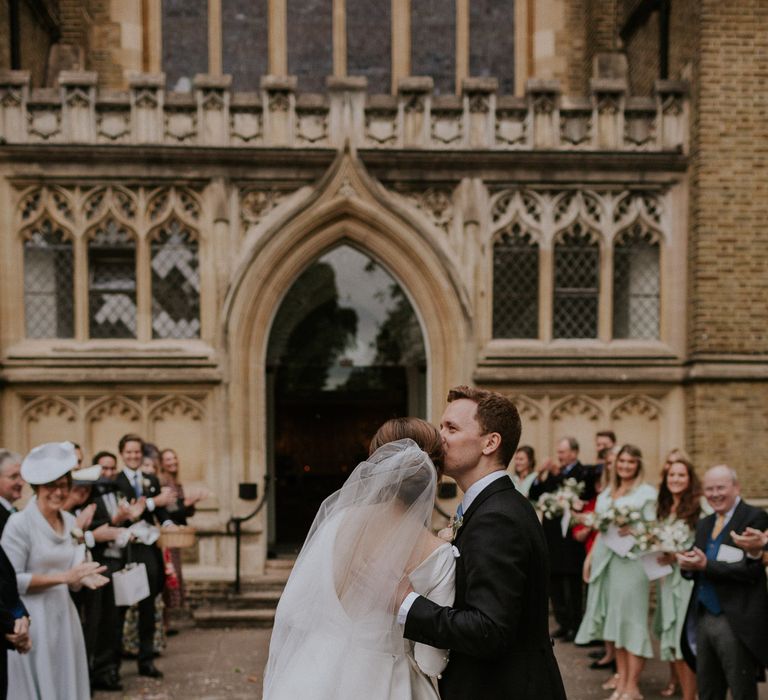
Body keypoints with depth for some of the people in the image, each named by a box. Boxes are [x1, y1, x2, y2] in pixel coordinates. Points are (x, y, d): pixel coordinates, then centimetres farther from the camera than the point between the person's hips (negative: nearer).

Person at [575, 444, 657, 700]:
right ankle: (621, 674, 20)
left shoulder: (647, 492, -2)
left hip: (630, 560, -6)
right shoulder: (606, 493, 15)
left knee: (630, 617, -5)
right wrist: (591, 557, 12)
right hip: (605, 559, 6)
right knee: (613, 616, 10)